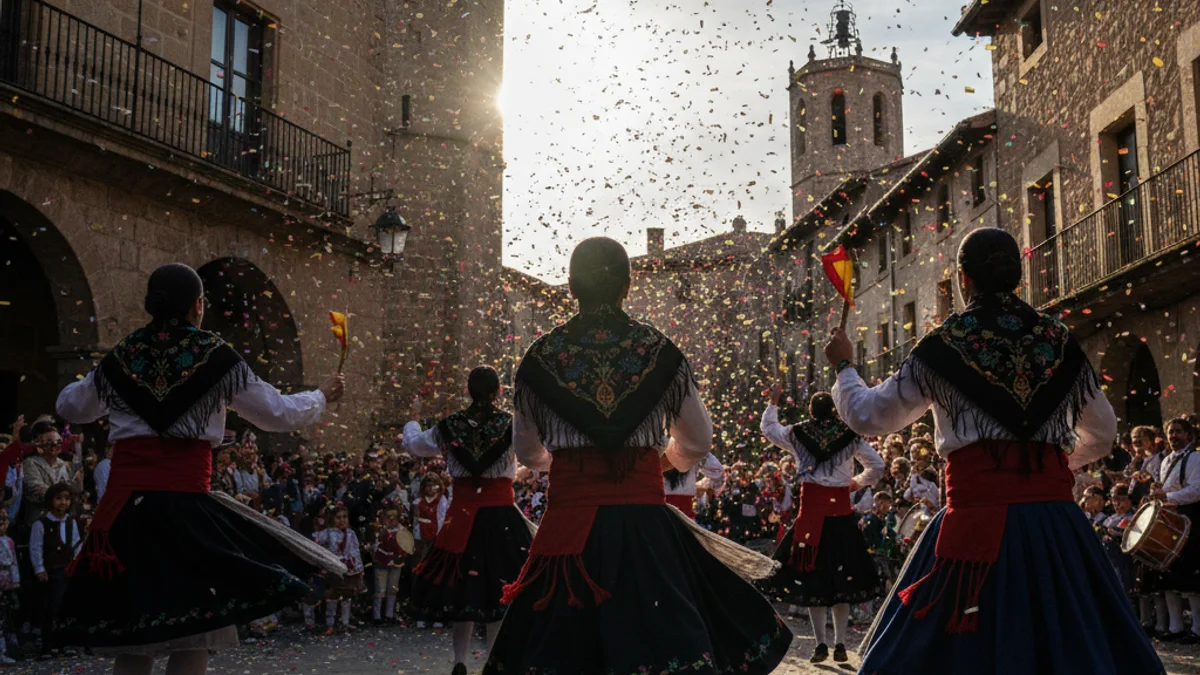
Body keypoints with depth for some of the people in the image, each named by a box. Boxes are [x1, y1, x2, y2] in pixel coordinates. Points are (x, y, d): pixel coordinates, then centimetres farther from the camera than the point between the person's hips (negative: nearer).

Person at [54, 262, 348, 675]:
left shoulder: (121, 356, 9)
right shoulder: (214, 355, 0)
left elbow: (71, 408, 27)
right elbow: (277, 414, 7)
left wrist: (92, 383, 48)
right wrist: (321, 397, 25)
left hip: (124, 501, 4)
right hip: (185, 500, -4)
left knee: (130, 626, 13)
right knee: (195, 624, 4)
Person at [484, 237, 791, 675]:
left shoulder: (542, 356, 1)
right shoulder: (660, 351, 0)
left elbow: (528, 452, 11)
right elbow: (696, 445, 9)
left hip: (570, 515, 0)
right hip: (644, 518, 0)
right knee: (660, 636, 7)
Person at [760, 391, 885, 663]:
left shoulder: (798, 434, 1)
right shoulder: (849, 435, 0)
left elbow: (768, 428, 19)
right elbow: (877, 466, 4)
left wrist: (773, 403, 33)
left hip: (811, 509, -1)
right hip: (841, 510, 1)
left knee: (812, 573, 5)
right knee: (841, 573, 8)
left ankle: (821, 644, 3)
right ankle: (840, 645, 8)